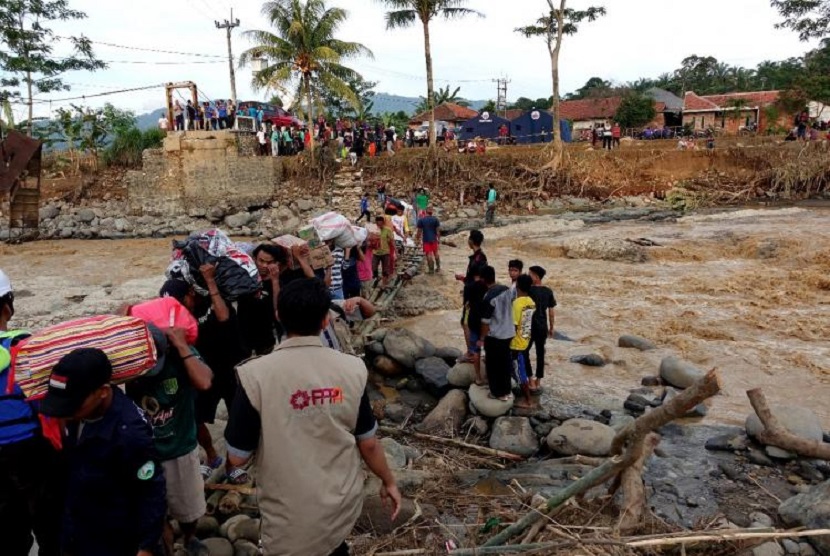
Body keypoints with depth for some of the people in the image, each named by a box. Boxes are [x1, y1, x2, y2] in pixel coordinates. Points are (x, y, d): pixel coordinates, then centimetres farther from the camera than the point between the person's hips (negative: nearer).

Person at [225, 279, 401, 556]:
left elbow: (237, 458, -13)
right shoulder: (352, 369, -13)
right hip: (344, 505, 3)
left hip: (291, 517, -2)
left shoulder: (255, 374, -21)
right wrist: (389, 482, 14)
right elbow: (367, 443, -4)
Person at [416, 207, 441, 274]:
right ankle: (438, 267, 25)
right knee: (436, 253, 17)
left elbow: (419, 231, -4)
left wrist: (418, 239, 8)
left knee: (428, 254, 0)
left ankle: (431, 269, 0)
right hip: (434, 239, 2)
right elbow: (438, 230, -4)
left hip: (426, 240, -2)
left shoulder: (421, 220, -6)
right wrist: (438, 238, 6)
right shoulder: (435, 219, -4)